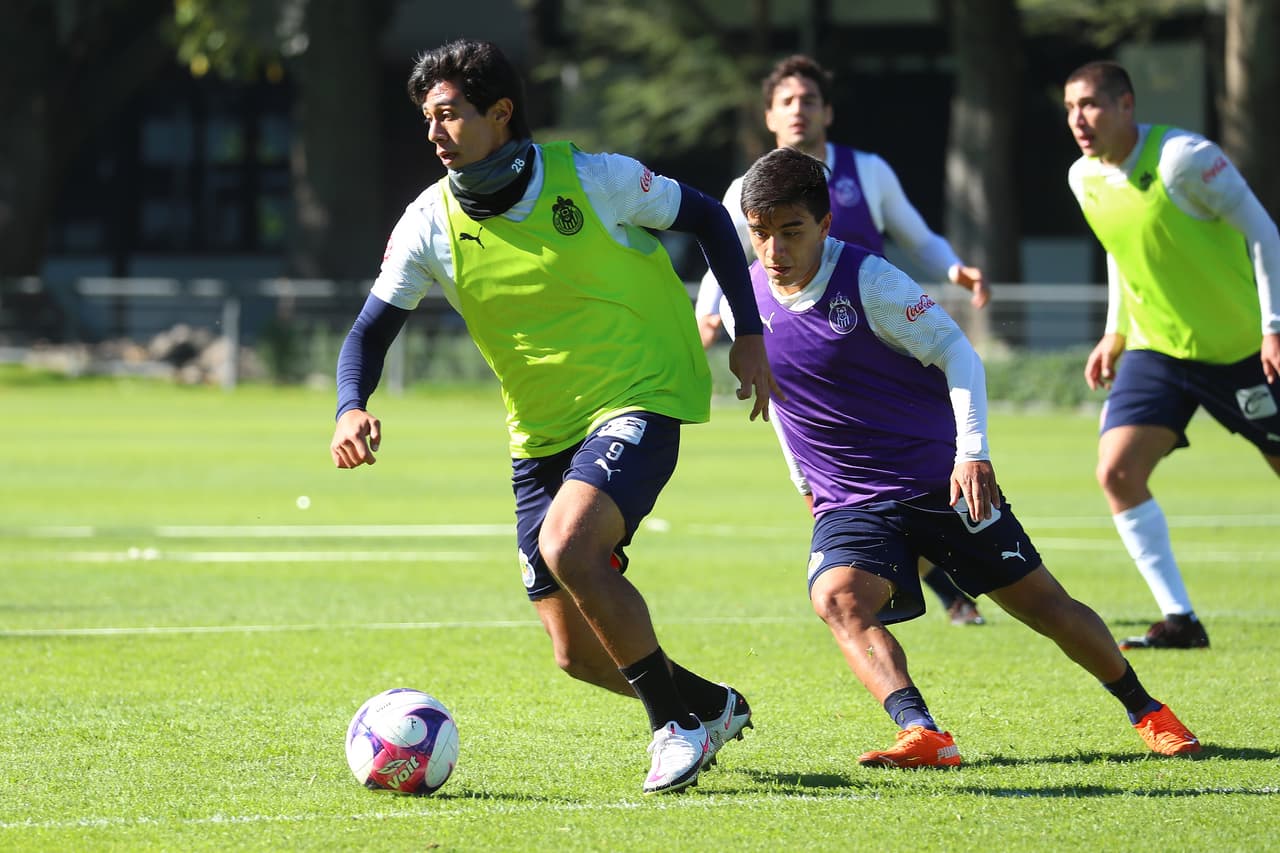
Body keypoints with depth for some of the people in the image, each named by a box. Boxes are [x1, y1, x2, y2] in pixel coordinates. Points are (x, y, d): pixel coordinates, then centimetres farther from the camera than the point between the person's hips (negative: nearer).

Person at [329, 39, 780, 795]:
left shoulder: (593, 179, -13)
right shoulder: (431, 224, -5)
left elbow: (706, 218, 2)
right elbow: (371, 331, 1)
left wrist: (750, 335, 0)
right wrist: (352, 408, -19)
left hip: (637, 400, -5)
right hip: (541, 438, 5)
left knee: (567, 547, -31)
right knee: (578, 653, 2)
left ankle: (678, 717, -13)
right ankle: (711, 707, 30)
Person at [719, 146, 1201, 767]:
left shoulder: (868, 280, -15)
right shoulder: (744, 302, -1)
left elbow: (956, 353, -13)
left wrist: (972, 453, -23)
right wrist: (807, 484, 20)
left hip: (940, 479, -3)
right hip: (849, 503, 3)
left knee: (1042, 603, 2)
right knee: (836, 598, -28)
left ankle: (1146, 712, 24)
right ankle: (923, 736, -41)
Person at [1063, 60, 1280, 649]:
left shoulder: (1183, 159, -19)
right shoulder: (1084, 179, 1)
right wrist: (1114, 334, 13)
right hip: (1157, 351, 5)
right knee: (1117, 470, -14)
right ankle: (1179, 620, -9)